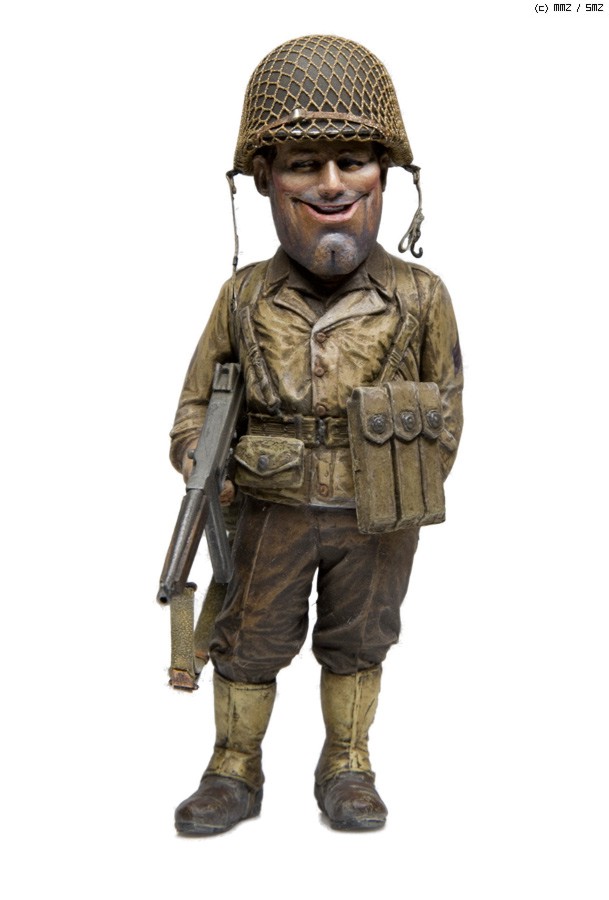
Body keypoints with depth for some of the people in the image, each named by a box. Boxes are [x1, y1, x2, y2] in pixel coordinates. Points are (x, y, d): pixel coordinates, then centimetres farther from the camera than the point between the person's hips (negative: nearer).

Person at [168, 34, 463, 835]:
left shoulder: (420, 297, -9)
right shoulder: (245, 298, -8)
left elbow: (446, 400, 3)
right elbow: (200, 395, 2)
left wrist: (417, 491, 1)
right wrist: (202, 467, -13)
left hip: (376, 521, 0)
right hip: (274, 513, 1)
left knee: (357, 645, 16)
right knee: (249, 645, 13)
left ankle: (346, 769, 34)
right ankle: (235, 774, 31)